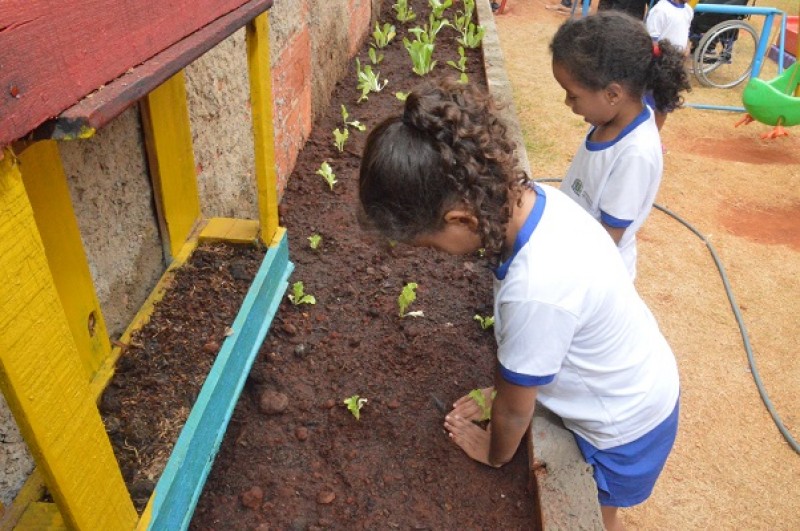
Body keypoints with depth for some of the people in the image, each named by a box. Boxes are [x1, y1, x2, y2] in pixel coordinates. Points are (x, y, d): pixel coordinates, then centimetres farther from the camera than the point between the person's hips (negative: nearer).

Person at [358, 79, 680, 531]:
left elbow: (516, 409, -21)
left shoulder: (537, 289, -43)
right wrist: (501, 390, 8)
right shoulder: (526, 196, -20)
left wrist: (494, 453, -2)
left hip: (626, 426, -6)